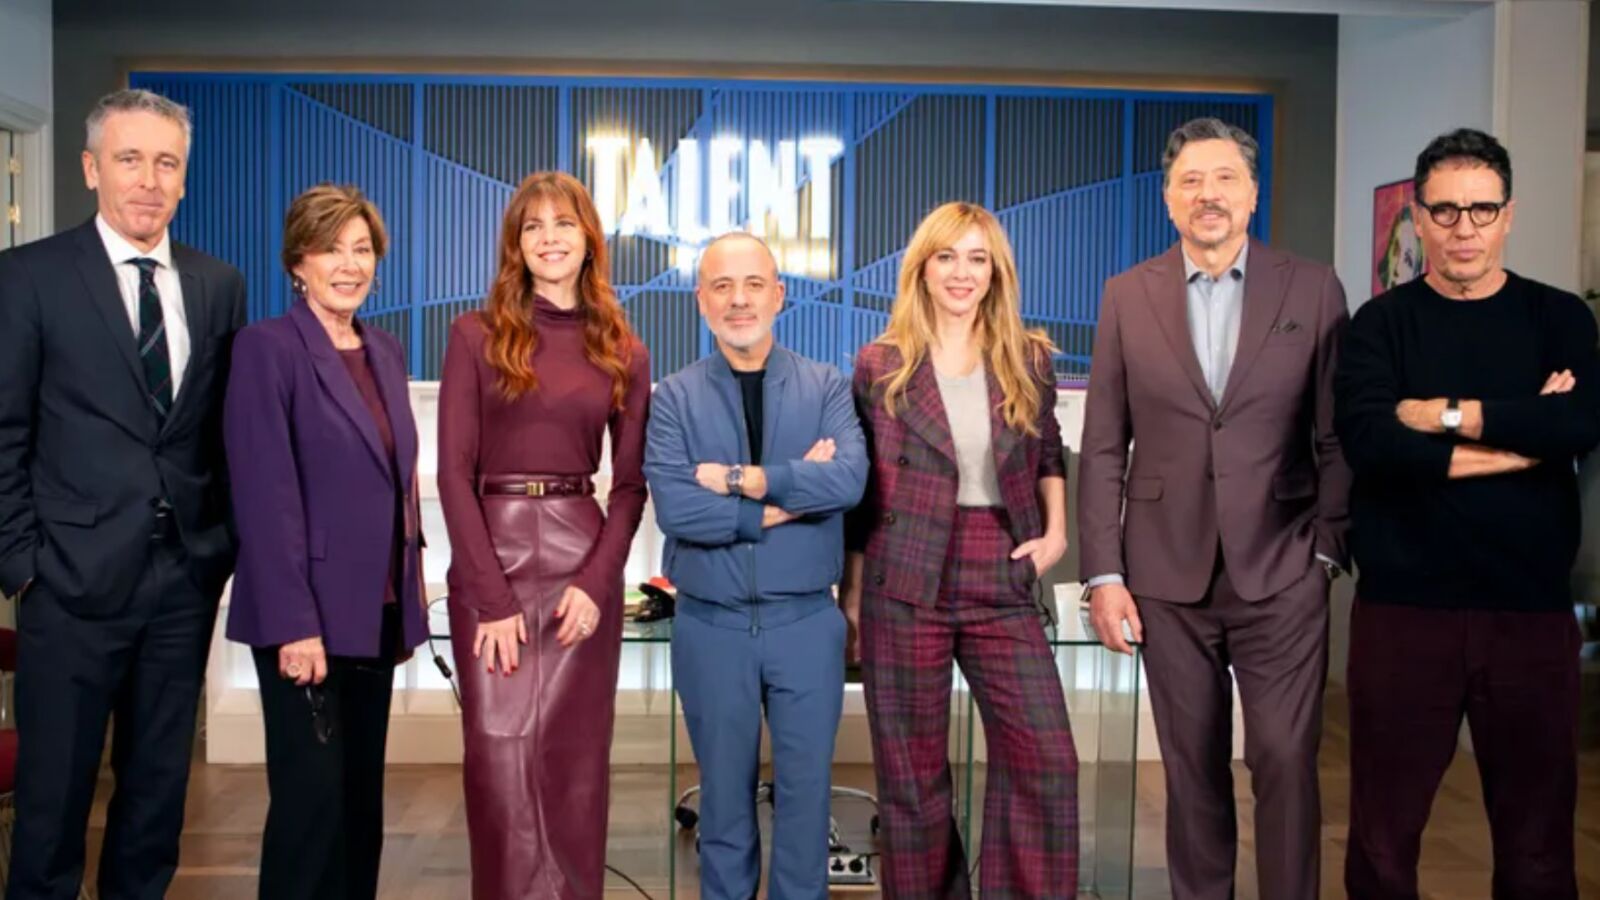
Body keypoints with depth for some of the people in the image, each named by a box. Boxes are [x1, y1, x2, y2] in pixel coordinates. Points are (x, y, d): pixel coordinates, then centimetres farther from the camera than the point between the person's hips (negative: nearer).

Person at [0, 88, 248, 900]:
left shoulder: (220, 286, 6)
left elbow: (228, 430, 9)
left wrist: (226, 543, 4)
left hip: (186, 577, 3)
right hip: (76, 577, -3)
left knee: (158, 786, 15)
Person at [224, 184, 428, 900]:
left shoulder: (386, 353, 12)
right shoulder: (268, 347, -9)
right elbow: (263, 495, -15)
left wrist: (409, 597, 11)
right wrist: (294, 623, -18)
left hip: (376, 613, 7)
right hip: (309, 615, -7)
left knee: (362, 796, 13)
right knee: (313, 799, 0)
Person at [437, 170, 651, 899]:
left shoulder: (623, 352, 8)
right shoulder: (477, 335, 1)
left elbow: (631, 483, 7)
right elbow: (454, 472, -4)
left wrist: (596, 580, -7)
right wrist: (492, 595, -11)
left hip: (583, 560, 2)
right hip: (491, 559, -1)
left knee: (574, 757, 6)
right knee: (501, 757, -1)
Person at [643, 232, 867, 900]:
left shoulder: (827, 388, 1)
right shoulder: (674, 398, -1)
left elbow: (850, 478, -17)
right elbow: (673, 508, -16)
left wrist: (743, 479, -18)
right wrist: (788, 501, -15)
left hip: (807, 622, 0)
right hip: (710, 625, 0)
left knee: (806, 787, 10)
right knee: (724, 789, 15)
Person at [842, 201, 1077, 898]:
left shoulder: (1028, 359, 6)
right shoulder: (881, 364, 1)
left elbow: (1049, 454, 21)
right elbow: (859, 487, 6)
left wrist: (1055, 532, 6)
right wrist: (853, 590, 5)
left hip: (1002, 584, 2)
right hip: (906, 585, -2)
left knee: (1046, 760, -4)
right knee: (911, 770, 6)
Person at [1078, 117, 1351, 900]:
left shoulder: (1314, 290, 1)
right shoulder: (1127, 296, 3)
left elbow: (1338, 437, 2)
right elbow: (1102, 448, 3)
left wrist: (1329, 551, -3)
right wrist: (1103, 574, -1)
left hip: (1282, 574, -1)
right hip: (1168, 577, 1)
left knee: (1286, 762, -1)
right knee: (1193, 769, 11)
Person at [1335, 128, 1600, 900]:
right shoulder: (1381, 324, 3)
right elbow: (1367, 439, -16)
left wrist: (1449, 415, -12)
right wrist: (1524, 435, -13)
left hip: (1531, 607, 1)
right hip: (1403, 607, -1)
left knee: (1537, 838, 11)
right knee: (1383, 833, 8)